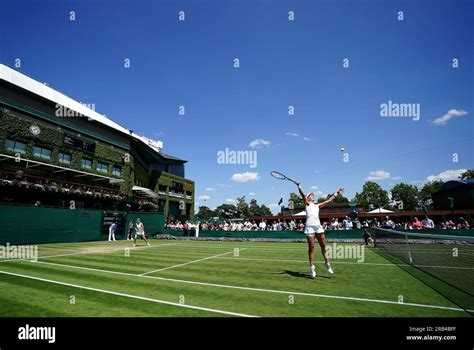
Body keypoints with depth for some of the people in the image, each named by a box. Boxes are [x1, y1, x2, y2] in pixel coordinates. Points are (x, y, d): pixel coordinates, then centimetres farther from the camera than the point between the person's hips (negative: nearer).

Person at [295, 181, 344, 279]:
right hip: (310, 227, -5)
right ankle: (312, 267, 3)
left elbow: (329, 200, 30)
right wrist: (298, 186, -20)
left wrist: (337, 193, 33)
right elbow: (303, 195, -5)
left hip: (318, 226, 5)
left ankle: (327, 263, 22)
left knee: (323, 245, 4)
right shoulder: (306, 204, 11)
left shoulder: (317, 205, 26)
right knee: (311, 247, -2)